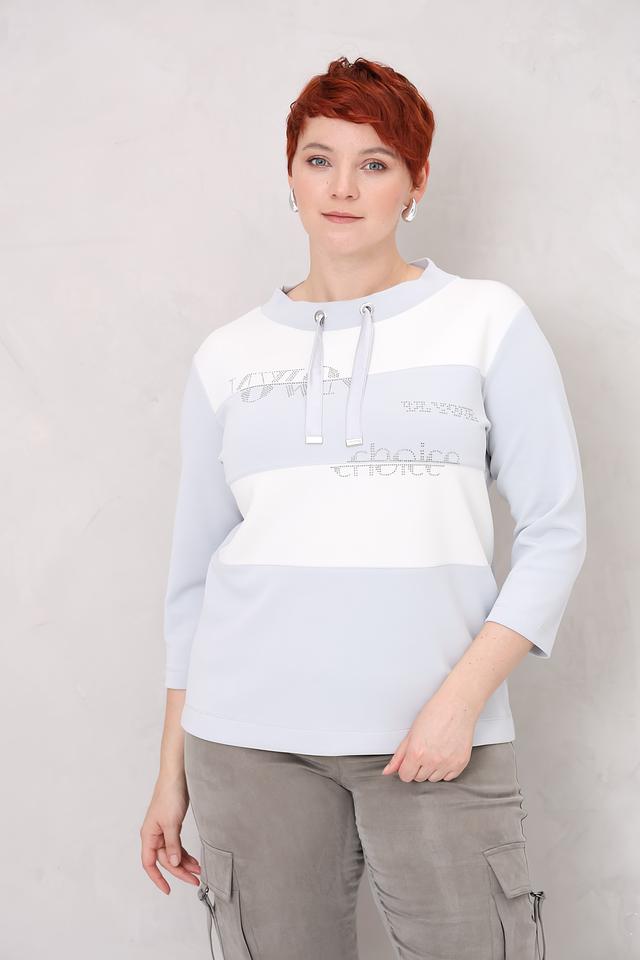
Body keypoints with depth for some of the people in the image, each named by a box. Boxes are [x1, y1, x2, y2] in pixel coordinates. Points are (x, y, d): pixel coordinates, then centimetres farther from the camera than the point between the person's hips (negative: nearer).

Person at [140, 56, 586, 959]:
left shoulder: (487, 320, 3)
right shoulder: (228, 356, 9)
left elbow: (555, 530, 0)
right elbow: (195, 571, 12)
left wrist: (463, 695, -11)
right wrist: (172, 770, 11)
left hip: (436, 733, -1)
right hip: (249, 735, 2)